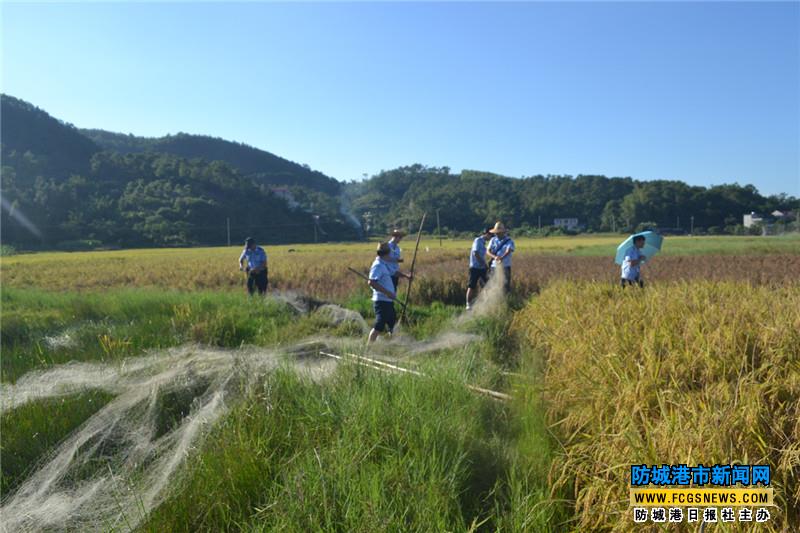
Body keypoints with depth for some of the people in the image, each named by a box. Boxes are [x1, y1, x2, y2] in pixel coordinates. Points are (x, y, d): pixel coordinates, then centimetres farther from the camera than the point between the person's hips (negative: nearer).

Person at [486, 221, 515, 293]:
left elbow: (508, 251, -19)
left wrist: (502, 258, -40)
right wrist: (495, 257, -24)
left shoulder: (509, 241, -1)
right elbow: (488, 252, -1)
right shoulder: (493, 240, 8)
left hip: (505, 266, -2)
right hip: (494, 266, 3)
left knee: (506, 285, -4)